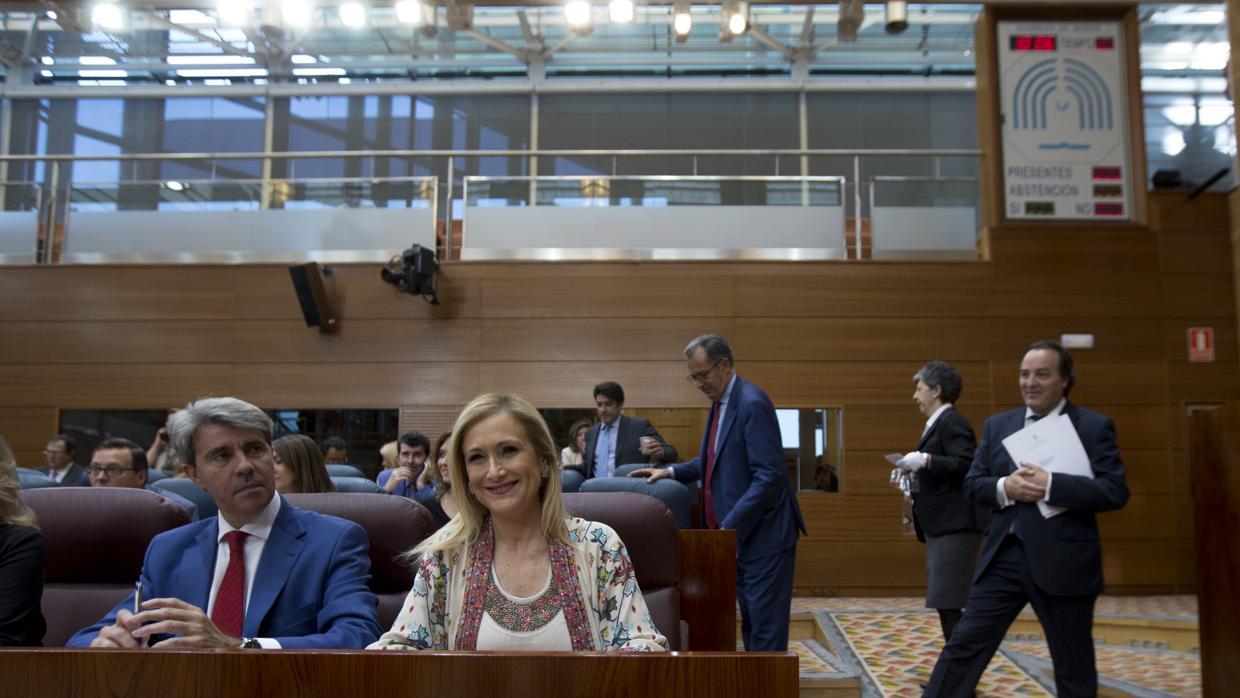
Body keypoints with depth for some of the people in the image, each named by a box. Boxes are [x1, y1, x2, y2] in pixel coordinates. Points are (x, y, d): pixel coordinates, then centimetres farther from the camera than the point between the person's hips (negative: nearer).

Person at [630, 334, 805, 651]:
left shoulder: (752, 403, -18)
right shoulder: (721, 402, 11)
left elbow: (769, 476, -23)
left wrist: (729, 527, -23)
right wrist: (670, 471, 11)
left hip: (763, 535, -9)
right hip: (740, 534, 9)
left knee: (766, 629, -3)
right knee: (750, 624, 16)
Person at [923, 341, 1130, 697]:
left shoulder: (1094, 426, -2)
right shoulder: (997, 425, 10)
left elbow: (1115, 491, -11)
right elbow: (972, 483, 9)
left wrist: (1050, 484, -22)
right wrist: (1004, 487, -13)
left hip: (1063, 561, -3)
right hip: (1004, 556, 3)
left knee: (1073, 665, 12)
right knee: (964, 643, 2)